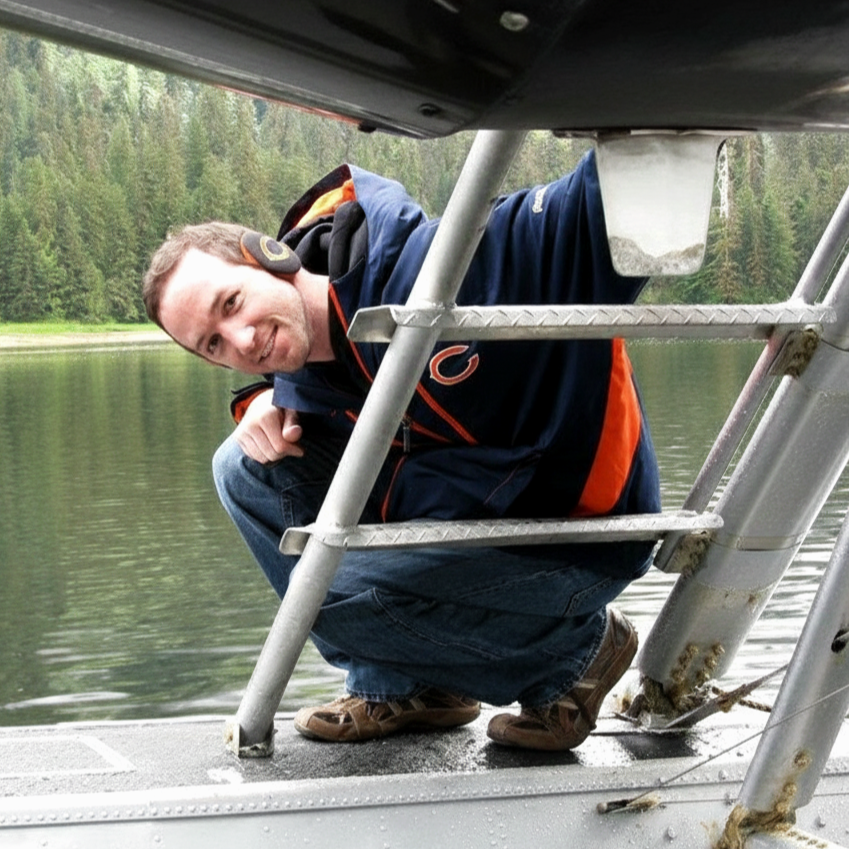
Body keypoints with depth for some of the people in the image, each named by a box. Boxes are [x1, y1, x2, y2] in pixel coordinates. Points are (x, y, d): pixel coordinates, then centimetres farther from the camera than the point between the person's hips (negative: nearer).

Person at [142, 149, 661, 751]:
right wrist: (263, 402, -2)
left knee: (328, 589, -22)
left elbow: (594, 225, -32)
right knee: (247, 470, 2)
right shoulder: (302, 371, -3)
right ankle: (399, 688, 13)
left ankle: (573, 649, 0)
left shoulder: (420, 270, -28)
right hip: (459, 514, 8)